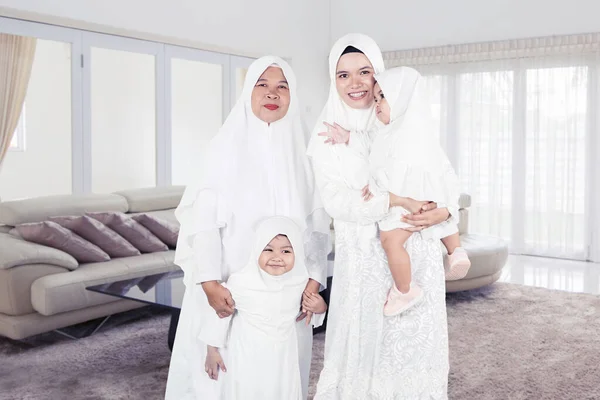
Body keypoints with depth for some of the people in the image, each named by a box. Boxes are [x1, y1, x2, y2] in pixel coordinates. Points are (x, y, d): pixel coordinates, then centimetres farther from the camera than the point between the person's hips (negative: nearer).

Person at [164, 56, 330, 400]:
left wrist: (313, 280, -6)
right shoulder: (226, 146, -3)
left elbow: (317, 224, 5)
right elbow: (204, 217, -8)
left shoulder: (303, 151, 5)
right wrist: (210, 281, -20)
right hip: (230, 285, -2)